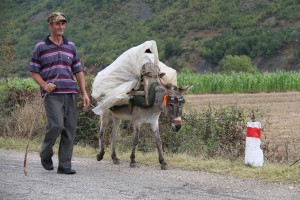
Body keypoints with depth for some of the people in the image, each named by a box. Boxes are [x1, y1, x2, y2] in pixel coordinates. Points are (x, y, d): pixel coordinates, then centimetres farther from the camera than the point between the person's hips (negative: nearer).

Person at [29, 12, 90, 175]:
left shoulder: (71, 47, 14)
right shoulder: (41, 47, 3)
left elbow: (78, 71, 17)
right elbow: (33, 71, 5)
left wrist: (84, 93, 8)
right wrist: (45, 85, -12)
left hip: (70, 93, 4)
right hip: (52, 94, -4)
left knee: (70, 128, -1)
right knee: (56, 125, -18)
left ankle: (64, 165, 5)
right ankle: (45, 155, 8)